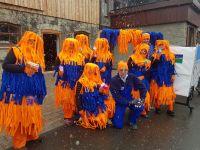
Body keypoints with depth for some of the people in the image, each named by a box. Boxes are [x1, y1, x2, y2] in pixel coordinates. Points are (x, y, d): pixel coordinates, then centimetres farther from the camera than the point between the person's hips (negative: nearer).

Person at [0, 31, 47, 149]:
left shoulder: (36, 55, 15)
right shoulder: (15, 51, -3)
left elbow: (41, 69, 14)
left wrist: (37, 67, -8)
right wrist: (24, 67, -18)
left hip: (32, 90, 6)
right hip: (18, 90, -5)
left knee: (32, 113, 13)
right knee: (19, 115, 3)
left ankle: (31, 135, 31)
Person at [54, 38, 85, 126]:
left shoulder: (80, 56, 8)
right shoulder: (61, 56, 5)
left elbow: (82, 69, 8)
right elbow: (57, 66, 5)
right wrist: (60, 69, -17)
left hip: (76, 82, 1)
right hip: (64, 82, -1)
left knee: (76, 99, 4)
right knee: (66, 99, 1)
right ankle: (67, 117, 15)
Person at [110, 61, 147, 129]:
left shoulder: (132, 77, -12)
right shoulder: (114, 80, -20)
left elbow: (142, 87, -6)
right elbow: (116, 96, -22)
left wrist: (142, 99, -20)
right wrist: (129, 102, -30)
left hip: (131, 99, 3)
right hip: (120, 102, -3)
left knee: (140, 107, -28)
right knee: (118, 125, -11)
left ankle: (132, 121, 4)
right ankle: (115, 116, 25)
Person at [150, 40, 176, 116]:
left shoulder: (171, 55, 6)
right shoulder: (155, 55, -2)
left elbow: (172, 66, 9)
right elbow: (153, 66, -12)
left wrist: (173, 75, 3)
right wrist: (157, 58, -23)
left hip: (167, 78, 2)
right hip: (158, 77, -2)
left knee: (169, 93, 4)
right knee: (157, 92, 6)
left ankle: (170, 109, 15)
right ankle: (157, 107, 21)